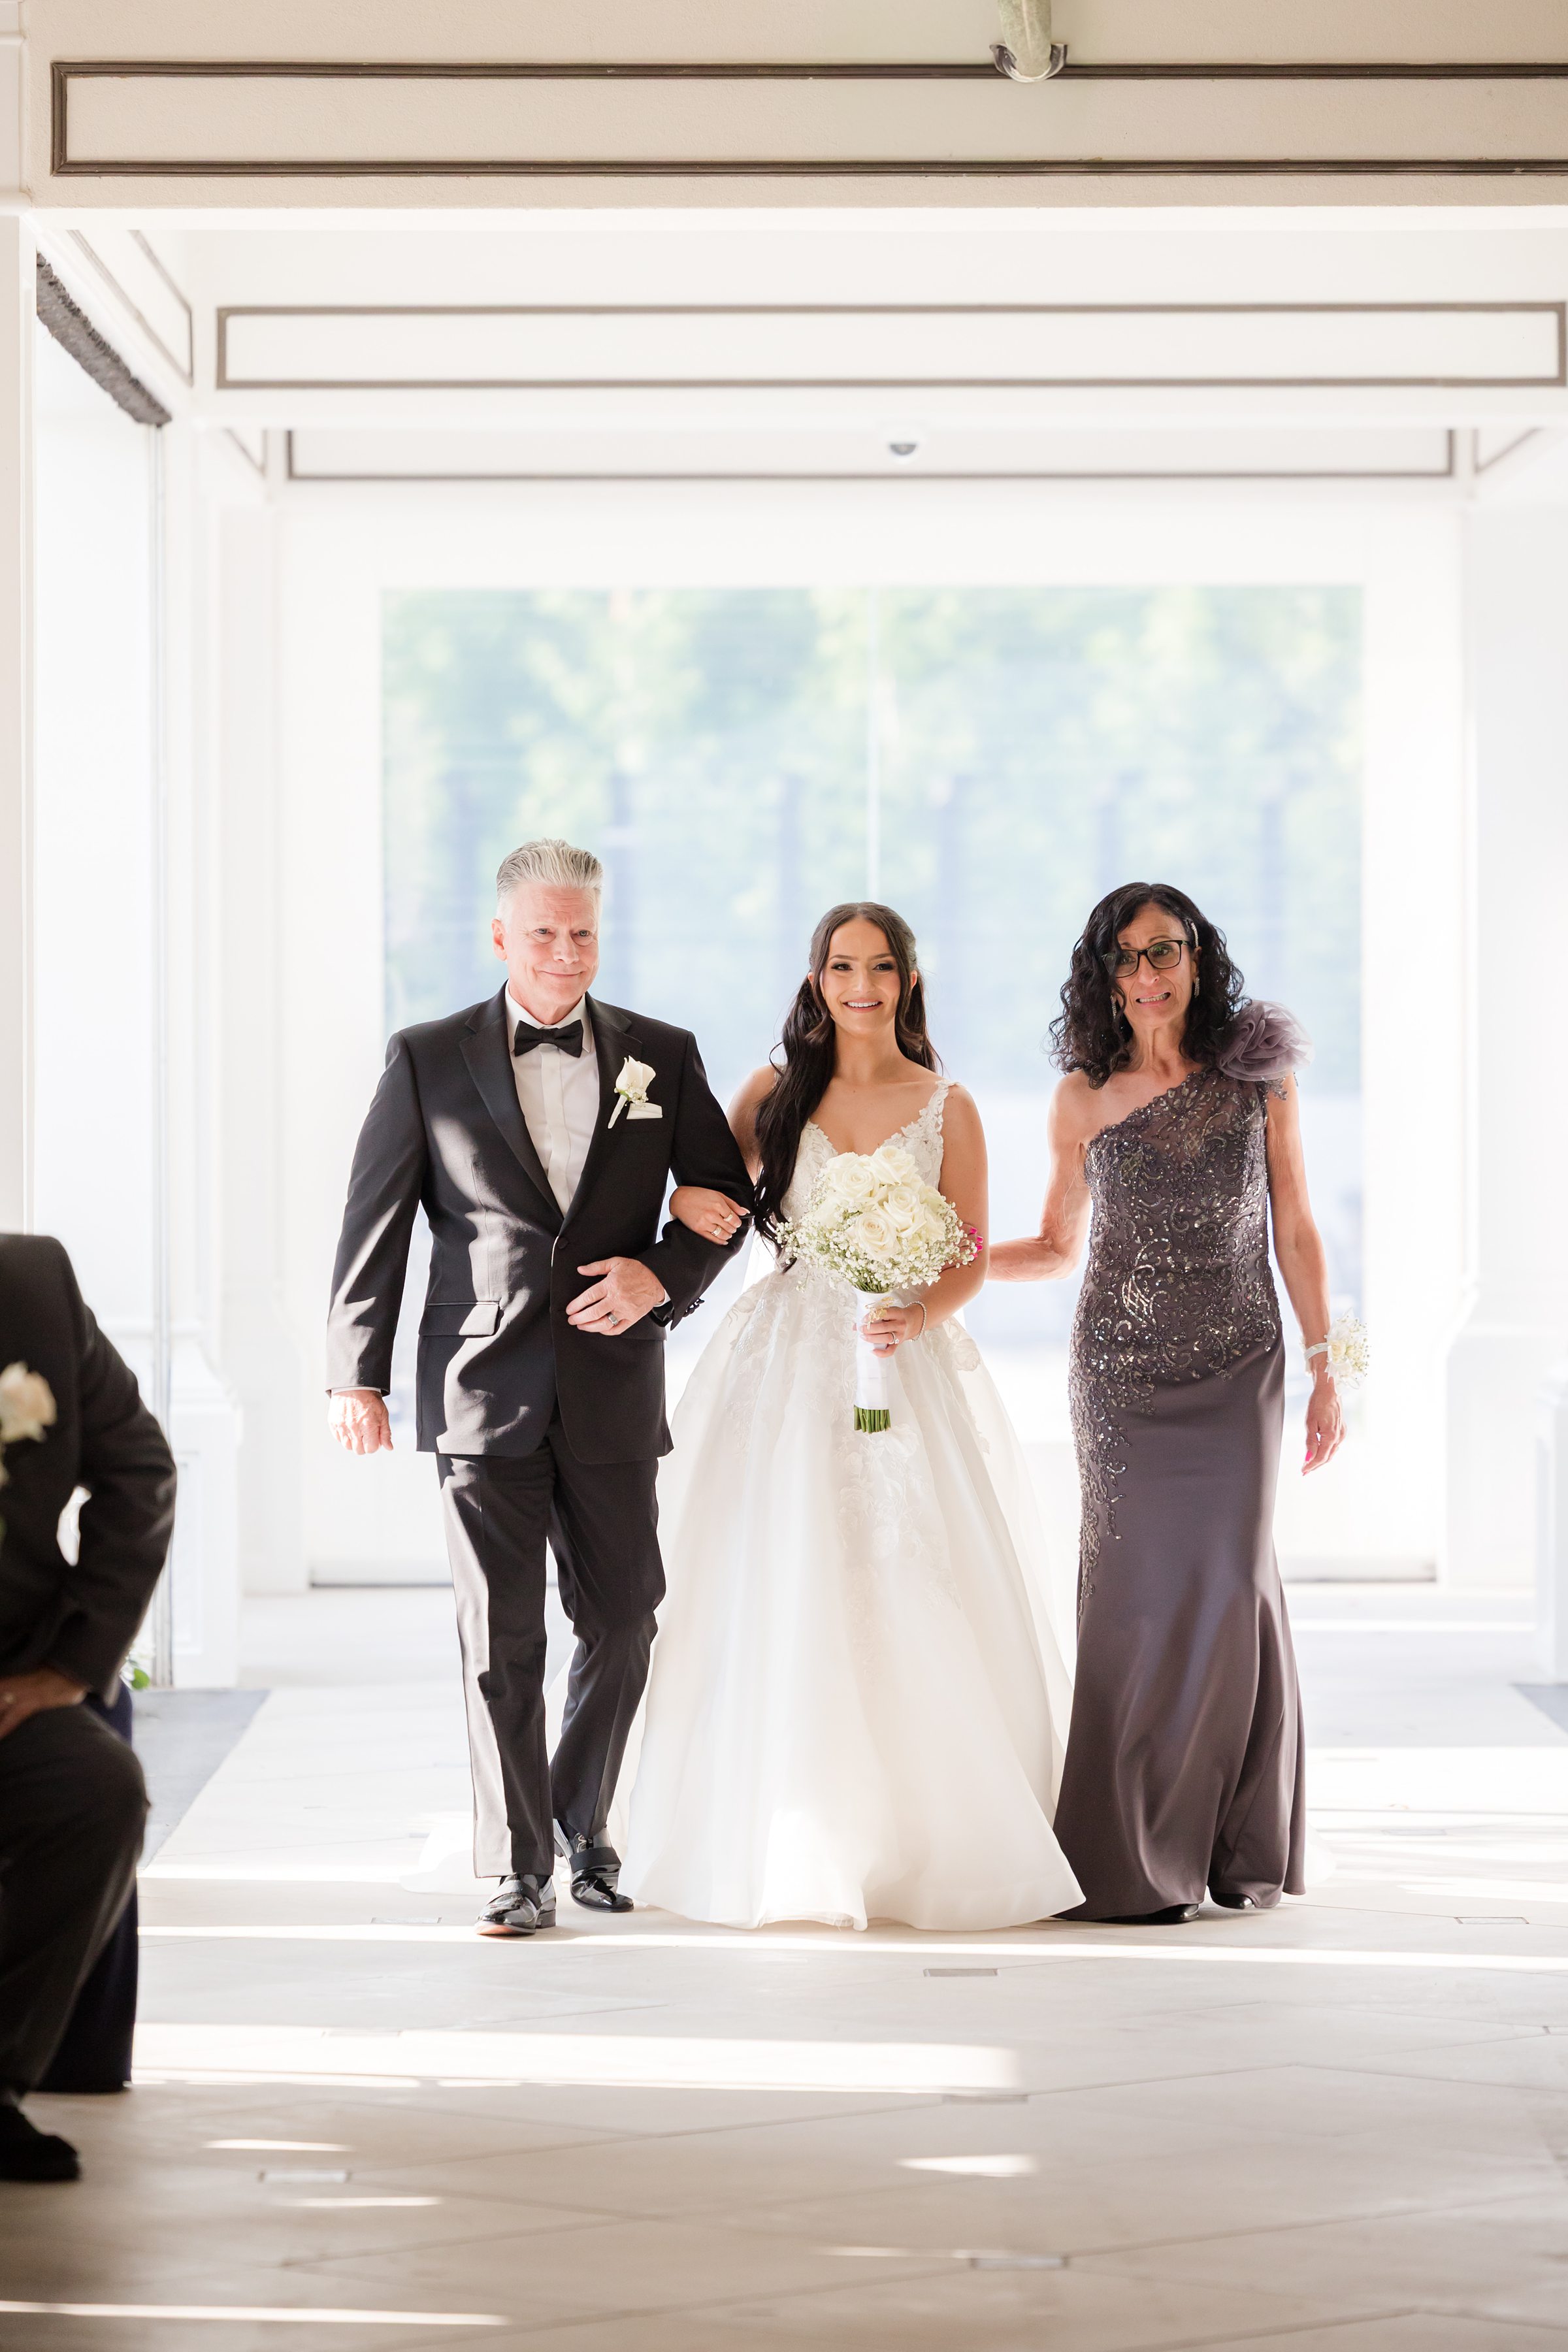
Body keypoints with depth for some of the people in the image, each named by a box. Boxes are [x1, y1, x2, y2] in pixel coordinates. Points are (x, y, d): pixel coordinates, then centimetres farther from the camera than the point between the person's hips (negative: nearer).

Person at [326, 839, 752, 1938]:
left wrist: (663, 1275, -6)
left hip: (614, 1389, 2)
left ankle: (584, 1825, 30)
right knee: (501, 1640, -3)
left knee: (624, 1624, 9)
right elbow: (374, 1220, 3)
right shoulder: (428, 1059, 3)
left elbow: (727, 1192, 13)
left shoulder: (663, 1055, 8)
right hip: (483, 1390, -2)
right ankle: (520, 1870, 1)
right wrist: (358, 1372, -2)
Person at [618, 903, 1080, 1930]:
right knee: (787, 1604, -5)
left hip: (908, 1371, -1)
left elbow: (969, 1263, 3)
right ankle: (799, 1851, -1)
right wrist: (685, 1201, -9)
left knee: (921, 1606, -7)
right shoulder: (774, 1091, 8)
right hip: (787, 1371, 1)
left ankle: (929, 1841, 4)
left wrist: (918, 1317, -17)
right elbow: (707, 1193, 15)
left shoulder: (947, 1108, 5)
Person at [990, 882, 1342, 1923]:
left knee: (1231, 1580, -7)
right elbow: (1061, 1245, 13)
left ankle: (1237, 1844, 6)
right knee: (1136, 1584, -4)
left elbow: (1295, 1230, 6)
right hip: (1122, 1369, 0)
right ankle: (1133, 1851, 3)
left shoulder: (1261, 1077, 3)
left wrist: (1324, 1368, 3)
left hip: (1237, 1367, 0)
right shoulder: (1084, 1100, 4)